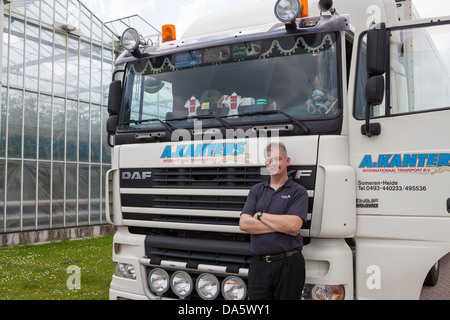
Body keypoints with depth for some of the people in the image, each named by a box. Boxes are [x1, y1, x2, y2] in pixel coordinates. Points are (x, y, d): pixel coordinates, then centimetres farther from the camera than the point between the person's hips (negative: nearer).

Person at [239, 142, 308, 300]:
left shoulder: (298, 191, 1)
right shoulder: (256, 190, 12)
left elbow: (293, 225, -15)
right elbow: (244, 223, -2)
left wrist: (260, 215, -5)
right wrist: (281, 226, -9)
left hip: (288, 264, -3)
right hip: (258, 265, 3)